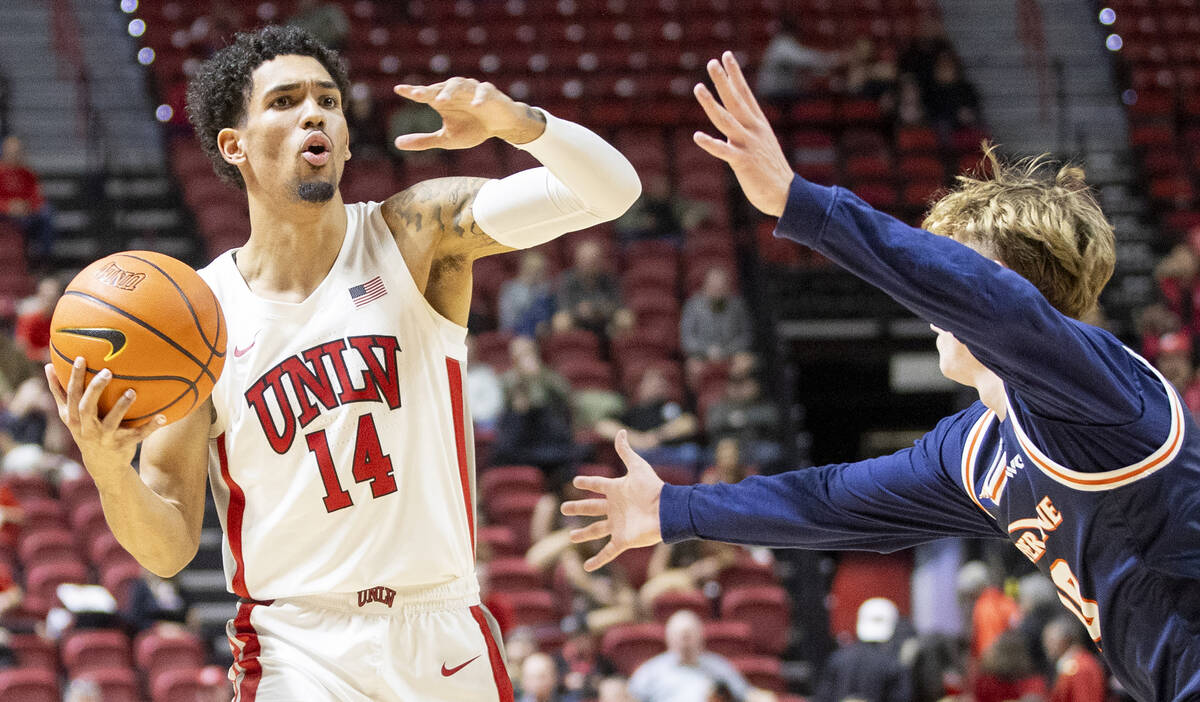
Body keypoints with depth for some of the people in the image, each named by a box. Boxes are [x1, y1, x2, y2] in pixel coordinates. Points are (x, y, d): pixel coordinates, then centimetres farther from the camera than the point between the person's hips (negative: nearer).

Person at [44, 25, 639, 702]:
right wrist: (108, 468, -24)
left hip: (448, 640, 1)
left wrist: (516, 122, -34)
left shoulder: (417, 235, -3)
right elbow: (169, 550, -3)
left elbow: (611, 191, -15)